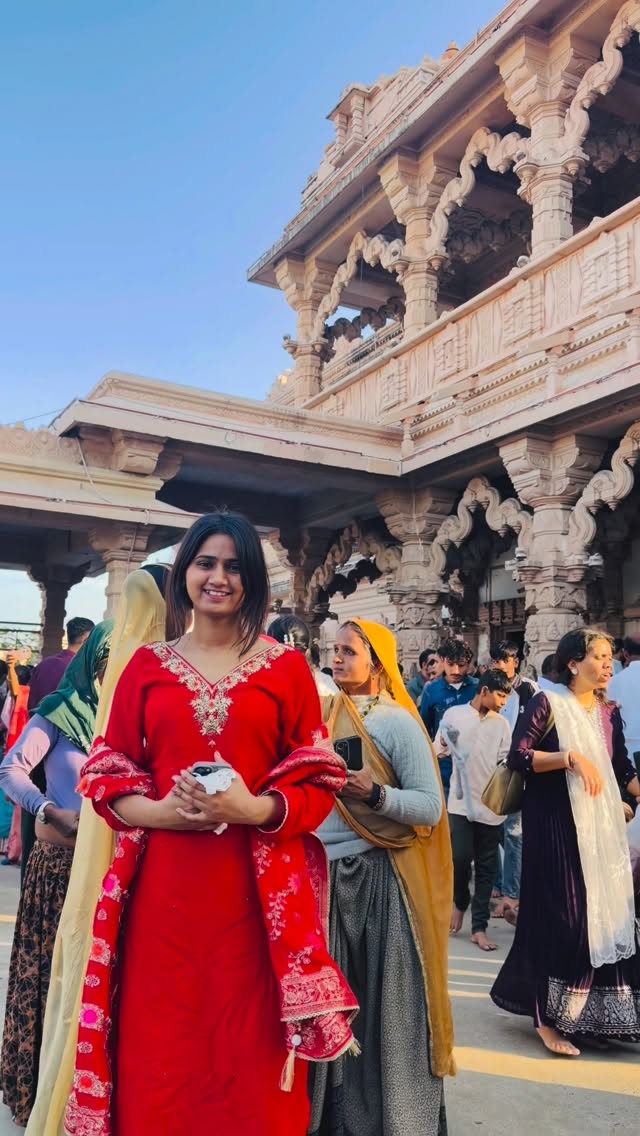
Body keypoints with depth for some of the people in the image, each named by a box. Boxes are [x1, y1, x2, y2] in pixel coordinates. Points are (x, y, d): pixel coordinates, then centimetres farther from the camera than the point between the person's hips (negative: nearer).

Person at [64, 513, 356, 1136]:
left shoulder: (287, 667, 4)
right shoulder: (147, 664, 8)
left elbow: (318, 780, 1)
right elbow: (106, 772, 7)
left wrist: (257, 810, -16)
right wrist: (154, 810, -12)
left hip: (255, 887, -1)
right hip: (163, 885, 1)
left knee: (249, 1050, 6)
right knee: (160, 1046, 8)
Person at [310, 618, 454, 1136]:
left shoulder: (398, 722, -9)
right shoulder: (328, 719, 9)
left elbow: (430, 808, -13)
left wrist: (374, 793, -26)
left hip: (381, 879, -5)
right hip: (328, 875, 6)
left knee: (384, 1006, 3)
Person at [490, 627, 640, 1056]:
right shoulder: (546, 703, -8)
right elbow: (519, 756, -14)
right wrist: (570, 757, -22)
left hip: (601, 826, 6)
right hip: (555, 826, -6)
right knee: (561, 917, -3)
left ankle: (590, 1012, 22)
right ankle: (548, 1017, 11)